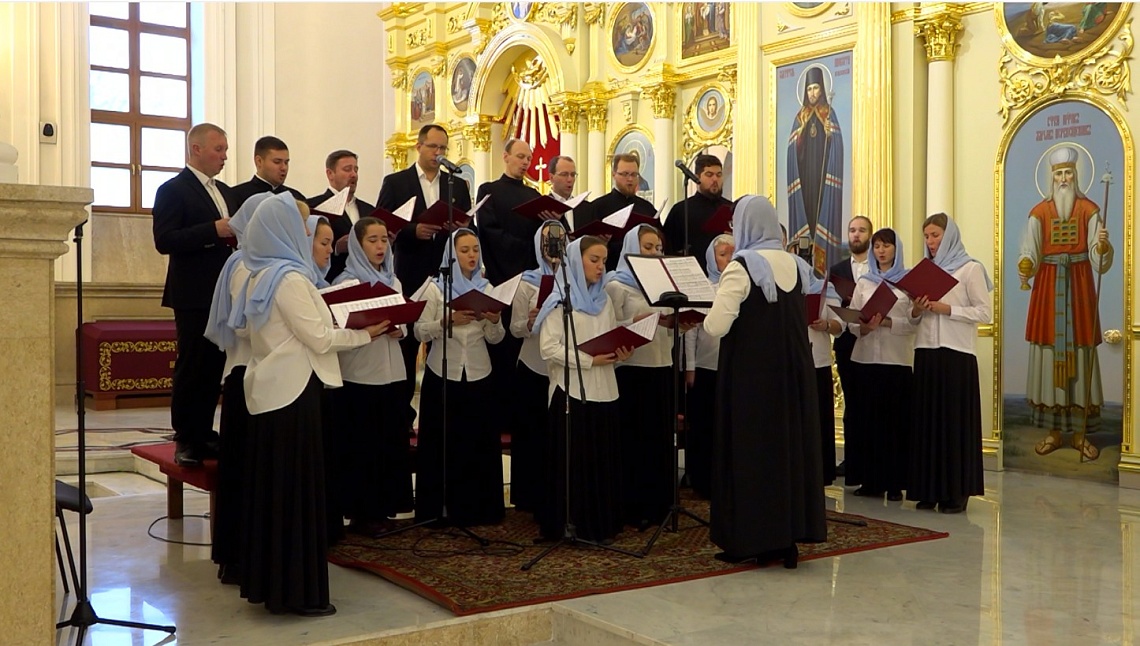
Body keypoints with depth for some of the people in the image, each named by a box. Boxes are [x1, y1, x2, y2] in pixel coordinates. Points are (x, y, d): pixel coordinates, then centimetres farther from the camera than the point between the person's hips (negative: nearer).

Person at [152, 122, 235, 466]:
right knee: (192, 367, -2)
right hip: (194, 295, -7)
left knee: (216, 365, 9)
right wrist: (214, 231, -24)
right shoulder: (173, 190, -7)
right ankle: (185, 440, 6)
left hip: (224, 293, 7)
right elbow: (164, 240, -16)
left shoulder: (224, 191, 18)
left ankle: (204, 433, 19)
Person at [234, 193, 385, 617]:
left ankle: (268, 581, 22)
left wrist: (349, 327, 14)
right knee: (296, 487, -3)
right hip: (293, 391, -9)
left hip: (268, 390, 9)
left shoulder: (261, 276, 12)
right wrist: (365, 334, -5)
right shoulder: (290, 277, -16)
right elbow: (319, 339, -16)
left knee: (271, 486, 13)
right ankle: (298, 591, 4)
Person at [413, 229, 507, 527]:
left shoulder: (487, 288, 7)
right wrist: (450, 320, -22)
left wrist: (495, 320, -14)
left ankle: (477, 508, 15)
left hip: (478, 375, 2)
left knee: (479, 443, 4)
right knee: (442, 443, 1)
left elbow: (495, 339, 6)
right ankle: (438, 508, 11)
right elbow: (420, 332, -8)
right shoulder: (436, 287, -1)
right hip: (443, 374, -2)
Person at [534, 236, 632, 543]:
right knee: (574, 461, -1)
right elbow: (548, 348, -13)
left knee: (604, 459, 7)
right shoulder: (560, 301, -5)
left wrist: (621, 353, -4)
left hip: (604, 391, 6)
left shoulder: (604, 301, 14)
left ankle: (601, 525, 17)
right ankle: (571, 526, 8)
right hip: (572, 392, -6)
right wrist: (589, 360, -18)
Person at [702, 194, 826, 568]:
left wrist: (712, 318, 0)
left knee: (749, 449, 4)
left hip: (751, 375, -6)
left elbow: (716, 326, -20)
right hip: (793, 371, 6)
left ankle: (750, 539, 10)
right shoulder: (795, 265, 6)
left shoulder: (742, 267, -14)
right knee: (789, 445, 12)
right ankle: (788, 539, 18)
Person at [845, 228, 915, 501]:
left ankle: (894, 482, 4)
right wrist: (864, 327, -13)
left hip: (897, 361, -3)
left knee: (896, 420, -2)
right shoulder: (864, 282, 14)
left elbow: (914, 322, -5)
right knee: (866, 419, 2)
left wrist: (885, 322, -18)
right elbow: (851, 321, 8)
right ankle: (871, 479, 10)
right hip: (865, 359, 3)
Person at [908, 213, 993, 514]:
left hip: (957, 354, -6)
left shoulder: (971, 269, -1)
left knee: (955, 420, -4)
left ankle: (957, 491, 2)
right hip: (926, 353, 6)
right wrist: (916, 312, -4)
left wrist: (946, 309, -15)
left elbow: (985, 312, -7)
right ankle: (930, 489, 11)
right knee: (927, 419, 5)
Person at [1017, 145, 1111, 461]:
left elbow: (1099, 260, -5)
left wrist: (1103, 244, -27)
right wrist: (1025, 269, -26)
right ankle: (1054, 431, 9)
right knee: (1050, 347, 0)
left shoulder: (1089, 210, 3)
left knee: (1080, 349, 0)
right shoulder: (1039, 212, 5)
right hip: (1048, 287, 1)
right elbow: (1029, 252, -5)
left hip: (1079, 286, -1)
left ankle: (1079, 431, 9)